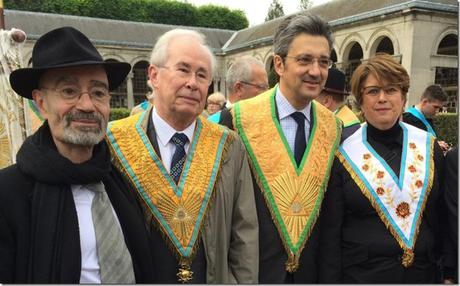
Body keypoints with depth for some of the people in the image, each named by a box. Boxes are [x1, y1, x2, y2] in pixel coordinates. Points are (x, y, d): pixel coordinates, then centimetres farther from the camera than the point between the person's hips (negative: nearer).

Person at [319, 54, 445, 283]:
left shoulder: (429, 146, 0)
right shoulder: (343, 155, -9)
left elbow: (444, 216, 6)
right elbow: (330, 232, -7)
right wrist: (331, 279, -8)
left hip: (424, 272, 3)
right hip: (360, 274, -2)